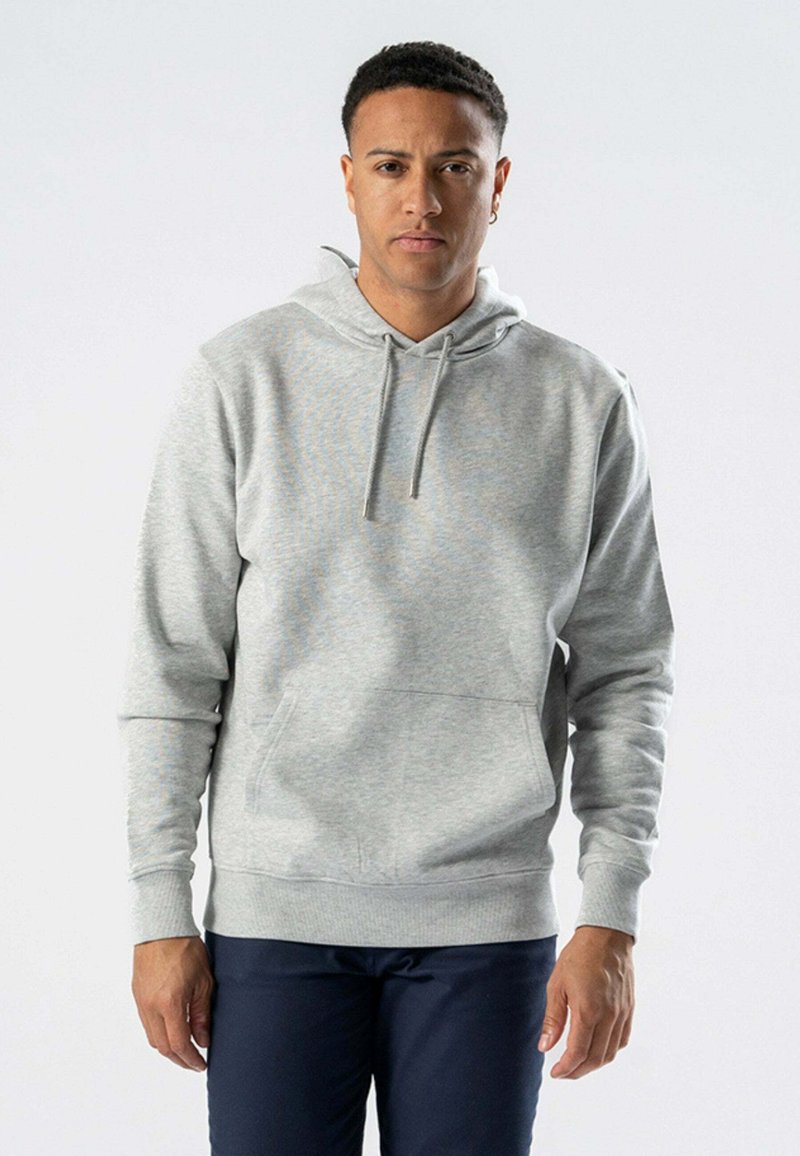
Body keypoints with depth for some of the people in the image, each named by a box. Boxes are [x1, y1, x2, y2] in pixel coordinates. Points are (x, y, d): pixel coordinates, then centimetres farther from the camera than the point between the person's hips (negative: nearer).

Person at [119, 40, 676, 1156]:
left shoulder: (583, 402, 3)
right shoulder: (242, 376, 0)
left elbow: (623, 677, 6)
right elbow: (173, 665, 2)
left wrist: (611, 918, -1)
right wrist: (161, 915, -1)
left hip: (486, 923, 1)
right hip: (275, 910, -1)